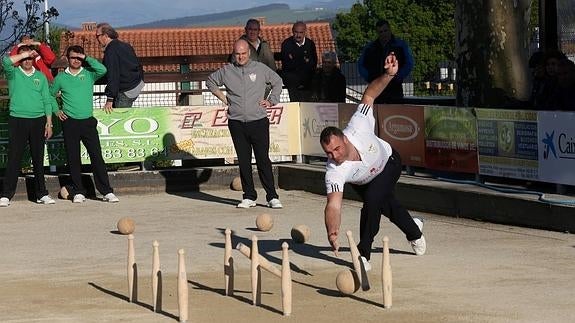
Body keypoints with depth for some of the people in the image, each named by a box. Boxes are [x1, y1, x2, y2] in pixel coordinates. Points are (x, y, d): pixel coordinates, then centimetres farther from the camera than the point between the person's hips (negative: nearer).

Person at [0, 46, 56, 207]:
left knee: (38, 159, 8)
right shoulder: (13, 73, 5)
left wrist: (49, 122, 5)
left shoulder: (41, 76, 13)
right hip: (17, 120, -3)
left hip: (38, 121, 3)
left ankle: (41, 193, 14)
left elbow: (47, 101, 12)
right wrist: (25, 54, -11)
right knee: (14, 158, -5)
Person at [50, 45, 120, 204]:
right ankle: (78, 192, 12)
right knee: (73, 159, 4)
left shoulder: (88, 74, 5)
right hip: (70, 123, 1)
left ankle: (107, 191, -6)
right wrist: (56, 111, 6)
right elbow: (50, 95, 19)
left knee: (97, 156, -5)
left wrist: (86, 58, -10)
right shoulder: (61, 77, 8)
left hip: (88, 121, -1)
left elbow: (102, 70, -15)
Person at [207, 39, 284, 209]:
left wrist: (270, 101, 9)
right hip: (236, 123, 2)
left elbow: (277, 81, 19)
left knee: (263, 160, -5)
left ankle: (272, 197, -3)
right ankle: (249, 197, 10)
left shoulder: (260, 68, 5)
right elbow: (210, 82, 23)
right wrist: (223, 98, 13)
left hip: (258, 121, -2)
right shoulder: (226, 71, 7)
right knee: (244, 161, 4)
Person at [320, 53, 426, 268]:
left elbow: (368, 96, -30)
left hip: (388, 161, -1)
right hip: (362, 181, 1)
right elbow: (333, 204, -52)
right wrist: (332, 232, -70)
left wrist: (389, 75, -45)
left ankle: (363, 253, -11)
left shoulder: (357, 129, -41)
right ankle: (414, 229, 54)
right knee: (386, 204, 20)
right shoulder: (334, 172, -42)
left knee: (372, 199, -25)